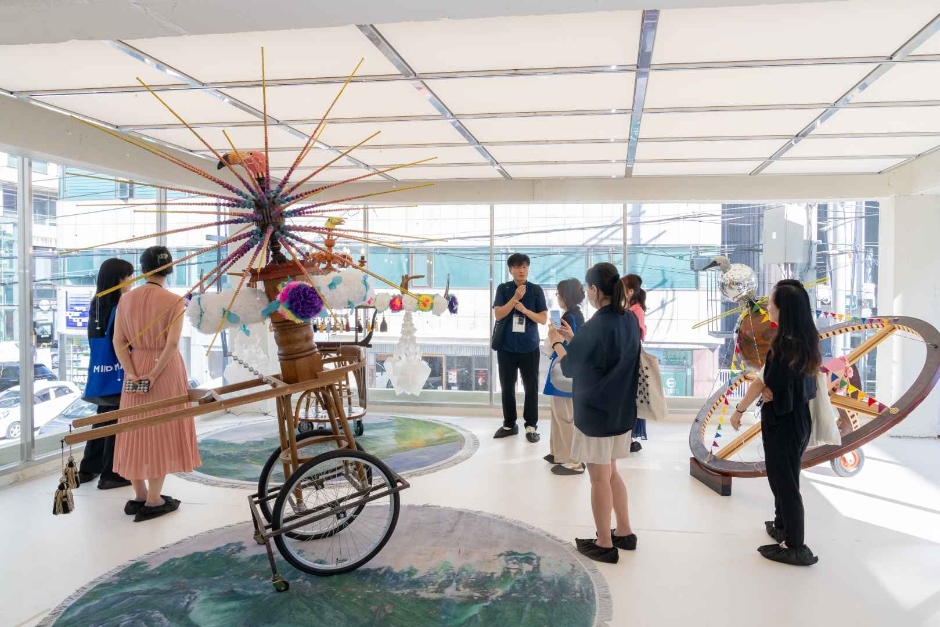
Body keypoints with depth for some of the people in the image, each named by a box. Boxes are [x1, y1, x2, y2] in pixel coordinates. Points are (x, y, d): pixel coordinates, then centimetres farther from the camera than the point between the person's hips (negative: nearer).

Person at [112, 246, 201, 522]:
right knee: (161, 430, 3)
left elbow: (118, 341, -1)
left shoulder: (126, 299, 3)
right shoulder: (173, 300, -10)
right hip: (165, 370, -4)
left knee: (137, 430, 13)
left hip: (136, 368, 5)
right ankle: (153, 501, 9)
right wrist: (155, 374, -14)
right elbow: (172, 343, -19)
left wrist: (131, 372, -6)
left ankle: (140, 496, 24)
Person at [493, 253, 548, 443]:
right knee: (507, 387, 9)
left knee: (531, 387, 3)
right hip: (506, 347, 1)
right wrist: (516, 297, -17)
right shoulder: (503, 289, 0)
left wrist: (525, 310, -17)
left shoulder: (536, 290, -1)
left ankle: (531, 425, 14)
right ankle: (509, 424, 21)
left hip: (529, 347, -1)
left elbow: (543, 319, -2)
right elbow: (498, 315, -9)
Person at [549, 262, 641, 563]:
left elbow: (569, 368, -12)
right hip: (620, 410, 8)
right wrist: (573, 339, 16)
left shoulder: (595, 326, -23)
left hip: (595, 412, -8)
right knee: (610, 472, 22)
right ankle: (624, 533, 33)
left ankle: (604, 545, 20)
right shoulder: (630, 321, 2)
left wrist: (557, 343, 5)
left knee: (599, 478, 7)